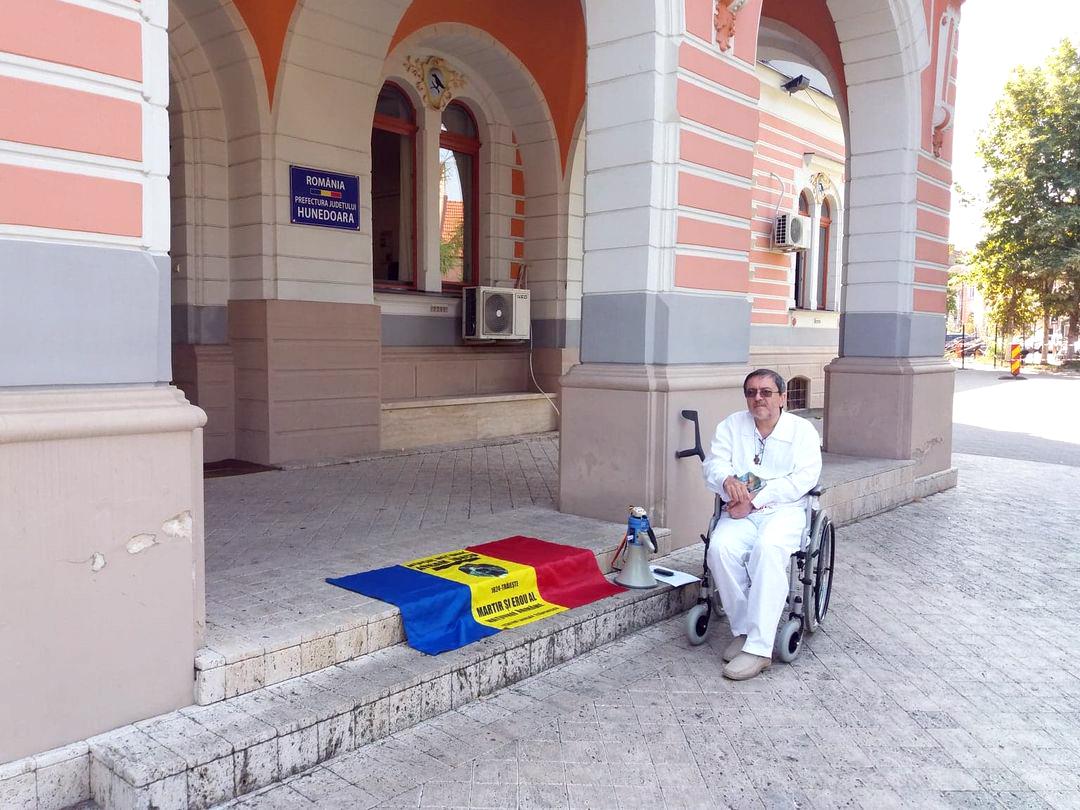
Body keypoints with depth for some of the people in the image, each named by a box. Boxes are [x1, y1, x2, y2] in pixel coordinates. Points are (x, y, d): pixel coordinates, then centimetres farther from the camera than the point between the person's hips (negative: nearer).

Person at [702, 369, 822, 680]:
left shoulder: (802, 429, 5)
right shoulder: (731, 425, 14)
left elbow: (804, 478, -8)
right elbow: (714, 463, 3)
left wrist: (755, 499, -18)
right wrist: (728, 481, -23)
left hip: (785, 510, -3)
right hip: (740, 512, 3)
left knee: (768, 548, -35)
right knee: (721, 548, -29)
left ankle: (758, 647, -31)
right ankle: (742, 629, -13)